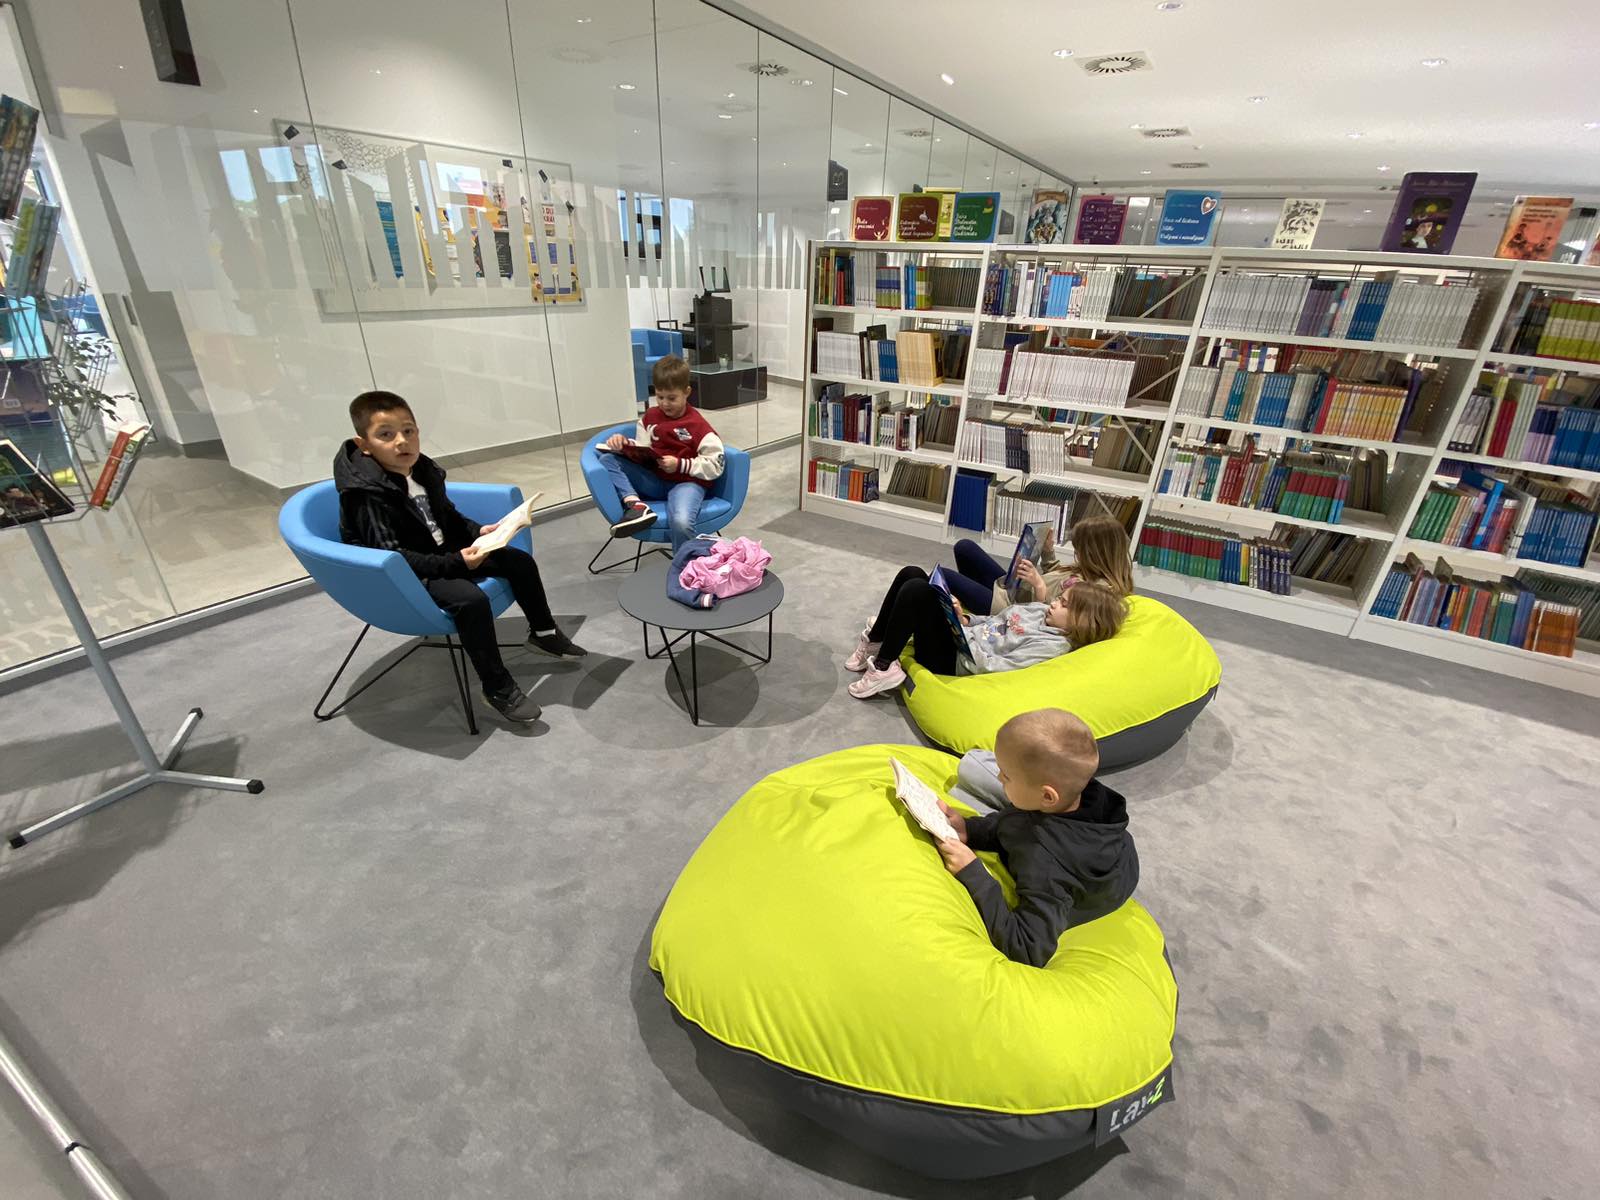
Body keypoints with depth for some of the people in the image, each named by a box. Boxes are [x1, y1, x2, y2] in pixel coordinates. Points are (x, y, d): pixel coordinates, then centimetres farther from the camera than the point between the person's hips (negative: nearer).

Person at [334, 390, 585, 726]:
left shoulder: (423, 469, 1)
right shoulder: (367, 494, -22)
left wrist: (479, 531, -2)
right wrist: (454, 563, -33)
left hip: (445, 554, 8)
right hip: (406, 576, -8)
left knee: (520, 561, 3)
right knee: (471, 599, -33)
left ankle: (543, 631, 23)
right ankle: (497, 687, -19)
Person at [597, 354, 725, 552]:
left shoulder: (698, 425, -6)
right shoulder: (650, 416, 11)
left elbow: (715, 466, -9)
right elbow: (641, 454, 15)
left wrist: (680, 465, -18)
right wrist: (623, 443, -6)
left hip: (686, 482, -6)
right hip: (653, 480, 6)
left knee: (681, 522, -38)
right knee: (608, 459, -11)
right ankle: (635, 505, -30)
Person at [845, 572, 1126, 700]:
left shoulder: (1051, 645, -15)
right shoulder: (1039, 609, 11)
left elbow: (992, 668, -22)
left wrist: (962, 632, -22)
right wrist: (965, 620, 2)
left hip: (952, 660, -9)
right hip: (961, 635, 9)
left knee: (917, 590, -27)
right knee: (912, 574, -2)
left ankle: (884, 666, -14)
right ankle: (875, 641, 9)